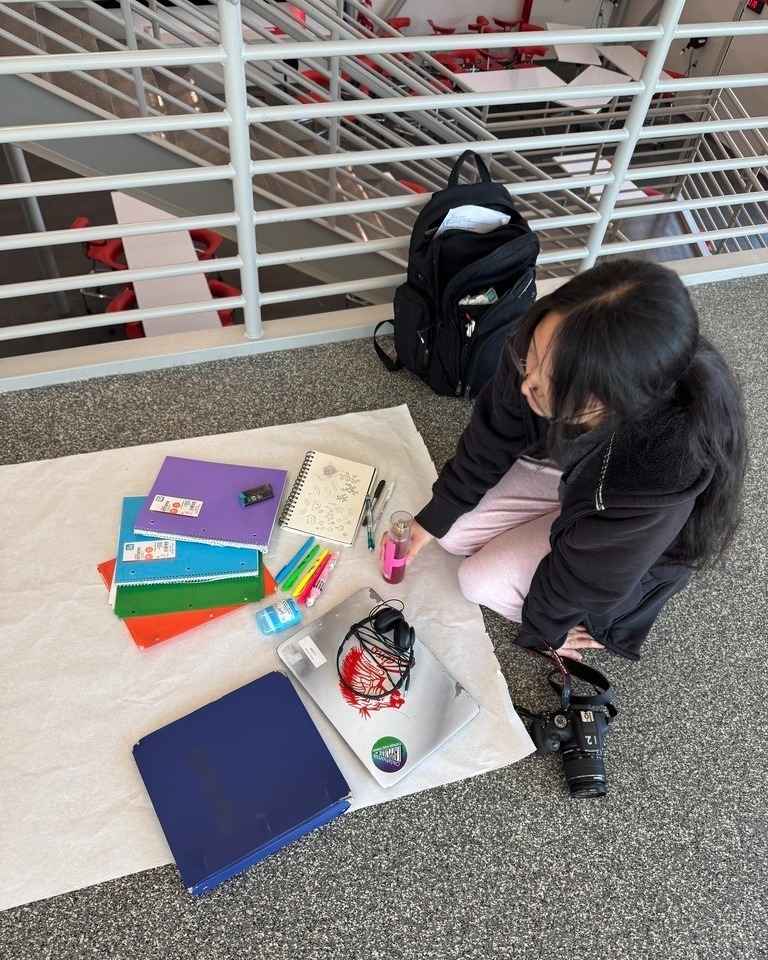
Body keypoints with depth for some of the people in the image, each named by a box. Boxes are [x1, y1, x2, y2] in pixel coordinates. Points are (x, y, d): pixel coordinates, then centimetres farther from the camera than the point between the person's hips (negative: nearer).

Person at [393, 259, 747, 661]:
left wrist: (544, 621, -6)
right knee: (453, 532, 1)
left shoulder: (659, 480, -45)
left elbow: (586, 573, -25)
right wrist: (435, 516, -4)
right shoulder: (548, 349, -34)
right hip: (561, 464, 5)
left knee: (480, 582, -10)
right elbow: (492, 435, -14)